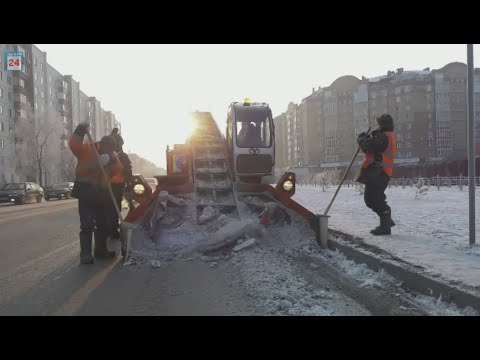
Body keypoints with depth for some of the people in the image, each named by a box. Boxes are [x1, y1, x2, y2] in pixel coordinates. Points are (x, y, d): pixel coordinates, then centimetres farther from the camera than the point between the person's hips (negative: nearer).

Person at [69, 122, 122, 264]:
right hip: (86, 191, -7)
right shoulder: (86, 149, -8)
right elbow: (73, 145, -25)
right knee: (87, 224, -12)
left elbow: (118, 168, -3)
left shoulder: (110, 155, 9)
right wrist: (80, 131, -37)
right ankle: (85, 254, -9)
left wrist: (112, 160, -22)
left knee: (103, 223, 14)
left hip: (101, 193, 7)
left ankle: (101, 250, 27)